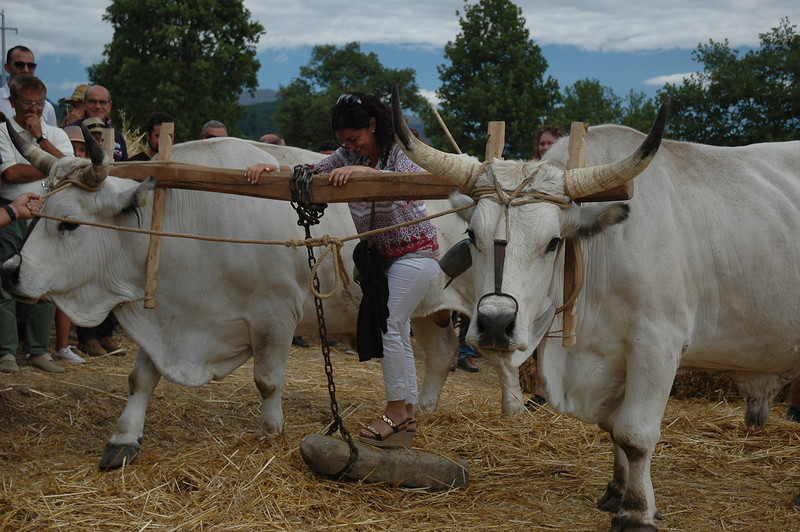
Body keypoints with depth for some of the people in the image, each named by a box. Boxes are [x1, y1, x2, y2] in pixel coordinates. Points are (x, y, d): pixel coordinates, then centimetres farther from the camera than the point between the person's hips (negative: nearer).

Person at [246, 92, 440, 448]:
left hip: (417, 252, -7)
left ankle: (395, 412, -5)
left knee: (390, 327, -13)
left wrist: (364, 170, -51)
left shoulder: (400, 150, -16)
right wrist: (270, 168, -27)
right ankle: (407, 416, 16)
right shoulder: (349, 156, 1)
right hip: (382, 256, 7)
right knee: (397, 332, 9)